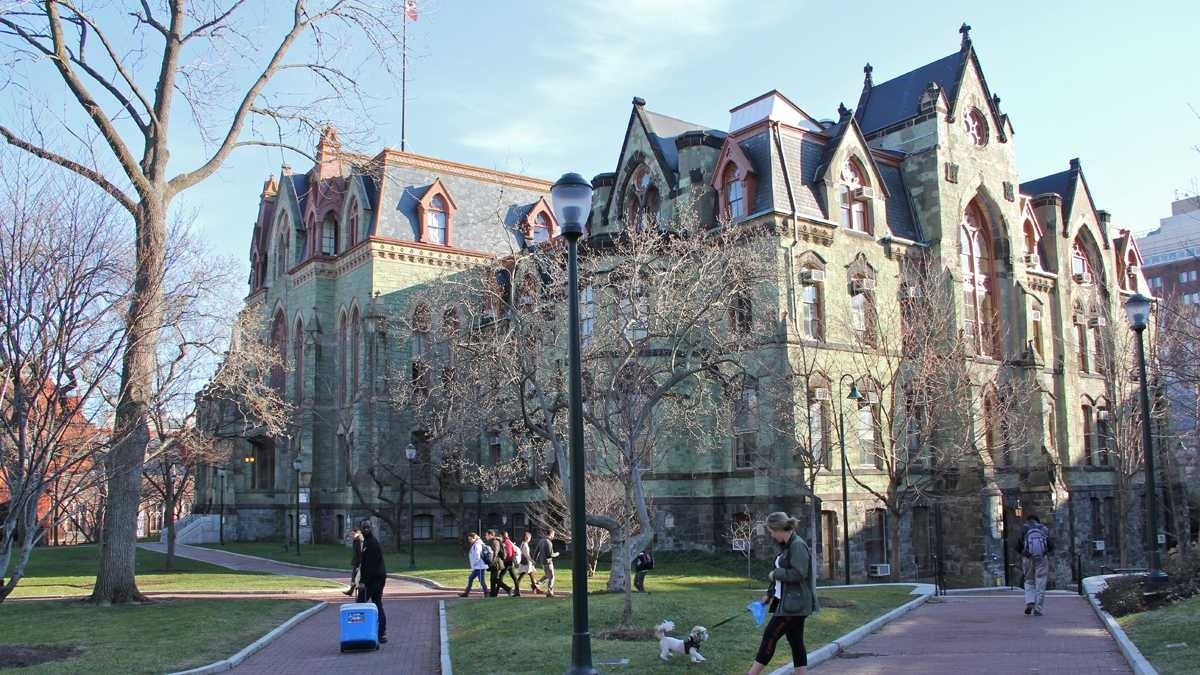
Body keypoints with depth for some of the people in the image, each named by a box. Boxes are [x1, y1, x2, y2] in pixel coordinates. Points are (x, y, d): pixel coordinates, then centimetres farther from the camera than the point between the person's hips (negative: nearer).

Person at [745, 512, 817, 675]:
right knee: (796, 641, 9)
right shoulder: (786, 546, 13)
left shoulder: (798, 546, -17)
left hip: (795, 603, -10)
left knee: (770, 635, -4)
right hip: (788, 602, 10)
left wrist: (775, 574, -12)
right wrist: (769, 594, 20)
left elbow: (798, 574, -25)